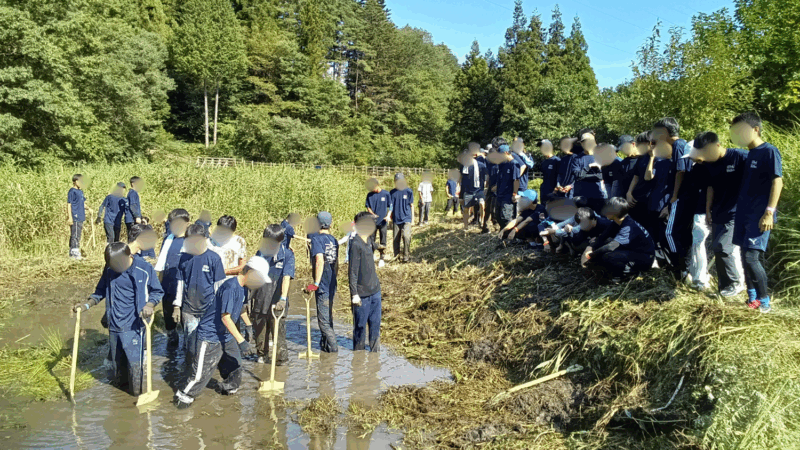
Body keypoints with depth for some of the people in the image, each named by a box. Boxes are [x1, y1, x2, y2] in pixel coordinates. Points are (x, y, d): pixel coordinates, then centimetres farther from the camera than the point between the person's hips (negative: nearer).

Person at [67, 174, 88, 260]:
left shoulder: (80, 191, 15)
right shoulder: (72, 191, -9)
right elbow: (69, 205, -11)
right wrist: (70, 217, -15)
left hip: (80, 217, 9)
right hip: (75, 218, -9)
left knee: (77, 236, 12)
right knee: (75, 235, -6)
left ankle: (72, 253, 19)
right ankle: (75, 253, -4)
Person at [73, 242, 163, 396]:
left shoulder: (145, 269, -13)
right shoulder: (109, 269, -2)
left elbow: (157, 291, -2)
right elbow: (101, 291, 13)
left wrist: (149, 305, -21)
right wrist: (86, 305, -1)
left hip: (133, 326, -4)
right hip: (114, 325, 4)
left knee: (134, 360, -5)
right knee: (117, 359, 17)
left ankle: (136, 392, 14)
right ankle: (121, 383, 40)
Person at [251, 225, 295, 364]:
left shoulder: (287, 254, -8)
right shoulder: (261, 253, 4)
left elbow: (287, 277, -17)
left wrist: (283, 298, -28)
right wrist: (250, 296, 14)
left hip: (276, 301, -4)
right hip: (259, 300, 4)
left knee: (278, 330, -1)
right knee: (260, 329, 13)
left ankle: (282, 357, 14)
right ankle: (262, 354, 32)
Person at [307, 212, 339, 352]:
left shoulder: (316, 239, -14)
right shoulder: (334, 240, 9)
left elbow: (320, 261, -27)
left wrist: (316, 283, -25)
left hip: (322, 286, -8)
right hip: (332, 285, 8)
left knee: (323, 320, -2)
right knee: (329, 317, 19)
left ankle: (333, 346, -3)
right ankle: (325, 345, 30)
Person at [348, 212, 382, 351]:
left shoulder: (369, 240, 7)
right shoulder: (356, 244, -18)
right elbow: (353, 271, -18)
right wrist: (354, 294, -18)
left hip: (375, 290, 7)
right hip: (362, 293, -7)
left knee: (375, 323, 13)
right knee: (360, 325, 6)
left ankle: (375, 351, 26)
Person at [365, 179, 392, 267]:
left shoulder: (386, 194, -4)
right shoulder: (370, 195, 1)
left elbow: (390, 206, 0)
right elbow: (367, 206, 5)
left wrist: (388, 216, -17)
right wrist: (372, 213, -15)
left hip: (383, 221, -2)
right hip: (373, 222, 2)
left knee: (382, 242, 4)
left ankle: (382, 259, 15)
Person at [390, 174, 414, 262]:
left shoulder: (408, 191, 0)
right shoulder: (392, 192, 4)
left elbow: (411, 205, 6)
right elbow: (390, 206, 9)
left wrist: (412, 218, 5)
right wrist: (390, 216, -1)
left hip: (406, 218, -3)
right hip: (396, 219, 3)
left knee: (406, 236, -20)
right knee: (395, 239, 6)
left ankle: (406, 256, -8)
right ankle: (396, 256, 21)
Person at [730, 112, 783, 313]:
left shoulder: (769, 151, -9)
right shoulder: (748, 154, 15)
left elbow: (777, 182, -15)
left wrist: (770, 212, -21)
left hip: (759, 215, -8)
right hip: (744, 214, 8)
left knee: (752, 257, -13)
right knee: (746, 257, 9)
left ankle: (764, 301, -2)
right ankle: (752, 298, 18)